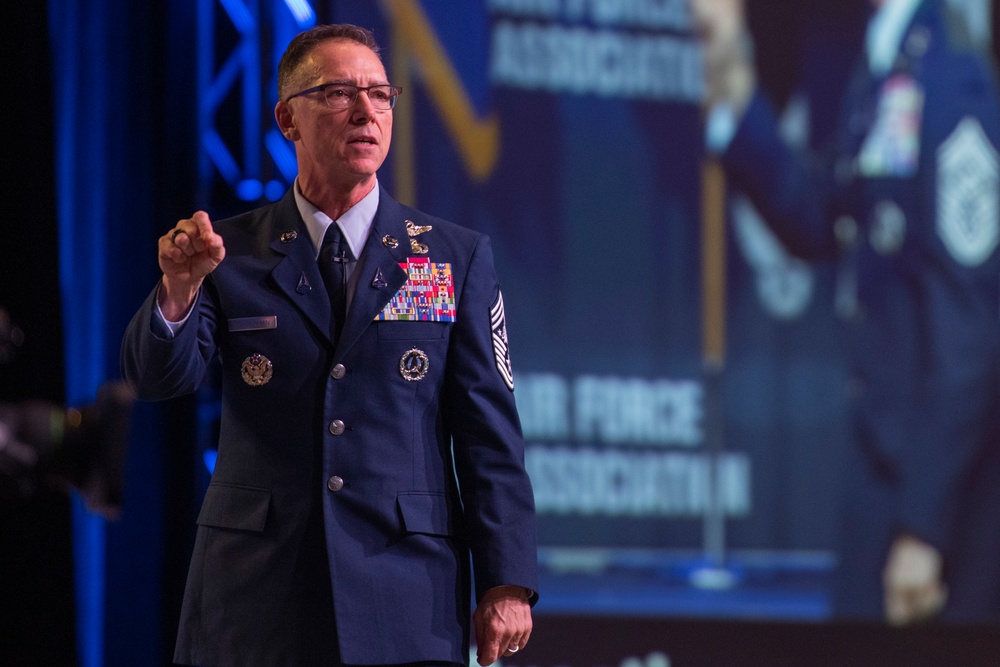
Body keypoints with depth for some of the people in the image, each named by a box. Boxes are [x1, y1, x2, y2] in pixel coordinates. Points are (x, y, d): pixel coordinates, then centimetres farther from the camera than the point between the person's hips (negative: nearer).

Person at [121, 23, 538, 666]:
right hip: (258, 588, 0)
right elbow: (158, 376, -7)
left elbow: (490, 434, 2)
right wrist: (180, 288, -27)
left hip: (406, 595, 0)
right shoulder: (231, 254, 7)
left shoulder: (458, 257, 6)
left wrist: (507, 585, -5)